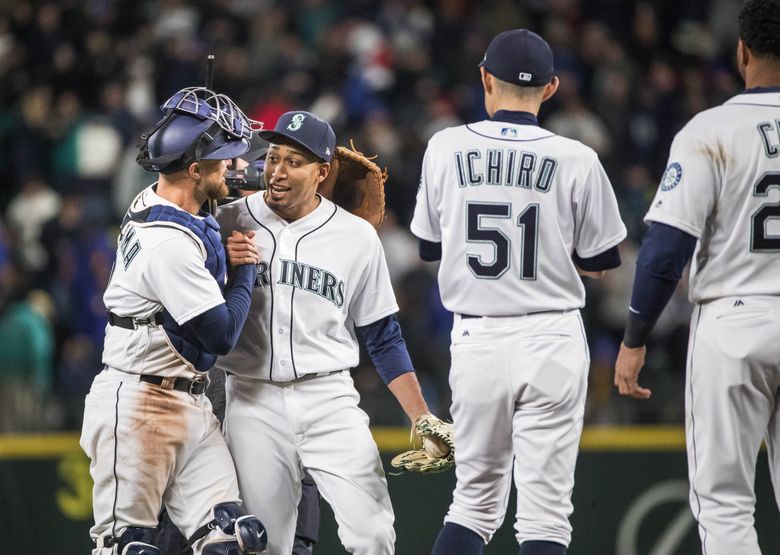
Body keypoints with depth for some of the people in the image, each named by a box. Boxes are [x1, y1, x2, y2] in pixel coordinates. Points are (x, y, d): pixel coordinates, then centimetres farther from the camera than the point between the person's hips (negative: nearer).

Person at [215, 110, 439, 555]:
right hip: (254, 404, 0)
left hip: (330, 401, 0)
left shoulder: (357, 237, 4)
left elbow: (384, 339, 10)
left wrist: (423, 419, 3)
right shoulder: (229, 223, 2)